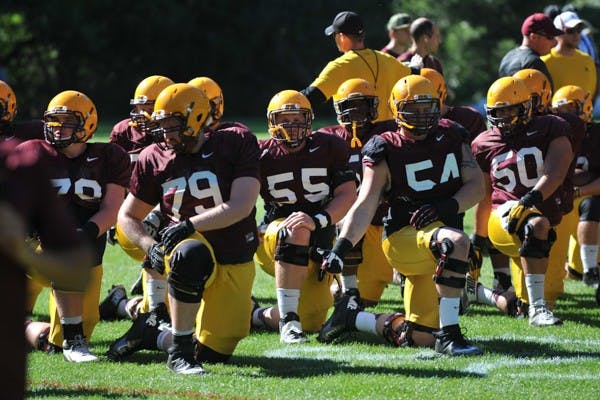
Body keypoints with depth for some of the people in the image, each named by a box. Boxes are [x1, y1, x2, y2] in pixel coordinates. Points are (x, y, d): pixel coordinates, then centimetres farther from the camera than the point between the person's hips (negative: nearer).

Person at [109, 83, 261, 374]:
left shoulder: (236, 147, -6)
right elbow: (128, 216, 12)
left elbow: (241, 207, -17)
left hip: (235, 264, 1)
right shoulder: (154, 159, 1)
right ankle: (179, 353, -28)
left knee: (214, 354, 0)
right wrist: (150, 246, -7)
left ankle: (154, 333, 31)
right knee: (190, 254, -41)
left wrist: (191, 224, -26)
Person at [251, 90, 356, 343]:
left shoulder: (328, 148, -3)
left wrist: (317, 220, -27)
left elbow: (347, 195, -11)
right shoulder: (263, 156, -5)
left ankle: (261, 317, 34)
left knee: (312, 321, 2)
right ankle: (288, 321, -38)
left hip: (318, 243, 3)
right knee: (297, 233, -40)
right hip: (274, 235, -3)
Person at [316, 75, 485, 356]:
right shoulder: (387, 150, -5)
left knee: (421, 337, 6)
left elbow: (476, 185, 3)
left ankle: (353, 317, 31)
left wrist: (448, 207, -16)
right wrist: (342, 245, -26)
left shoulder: (451, 137, 10)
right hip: (404, 235, -6)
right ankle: (449, 336, -35)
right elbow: (366, 204, -12)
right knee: (455, 243, -39)